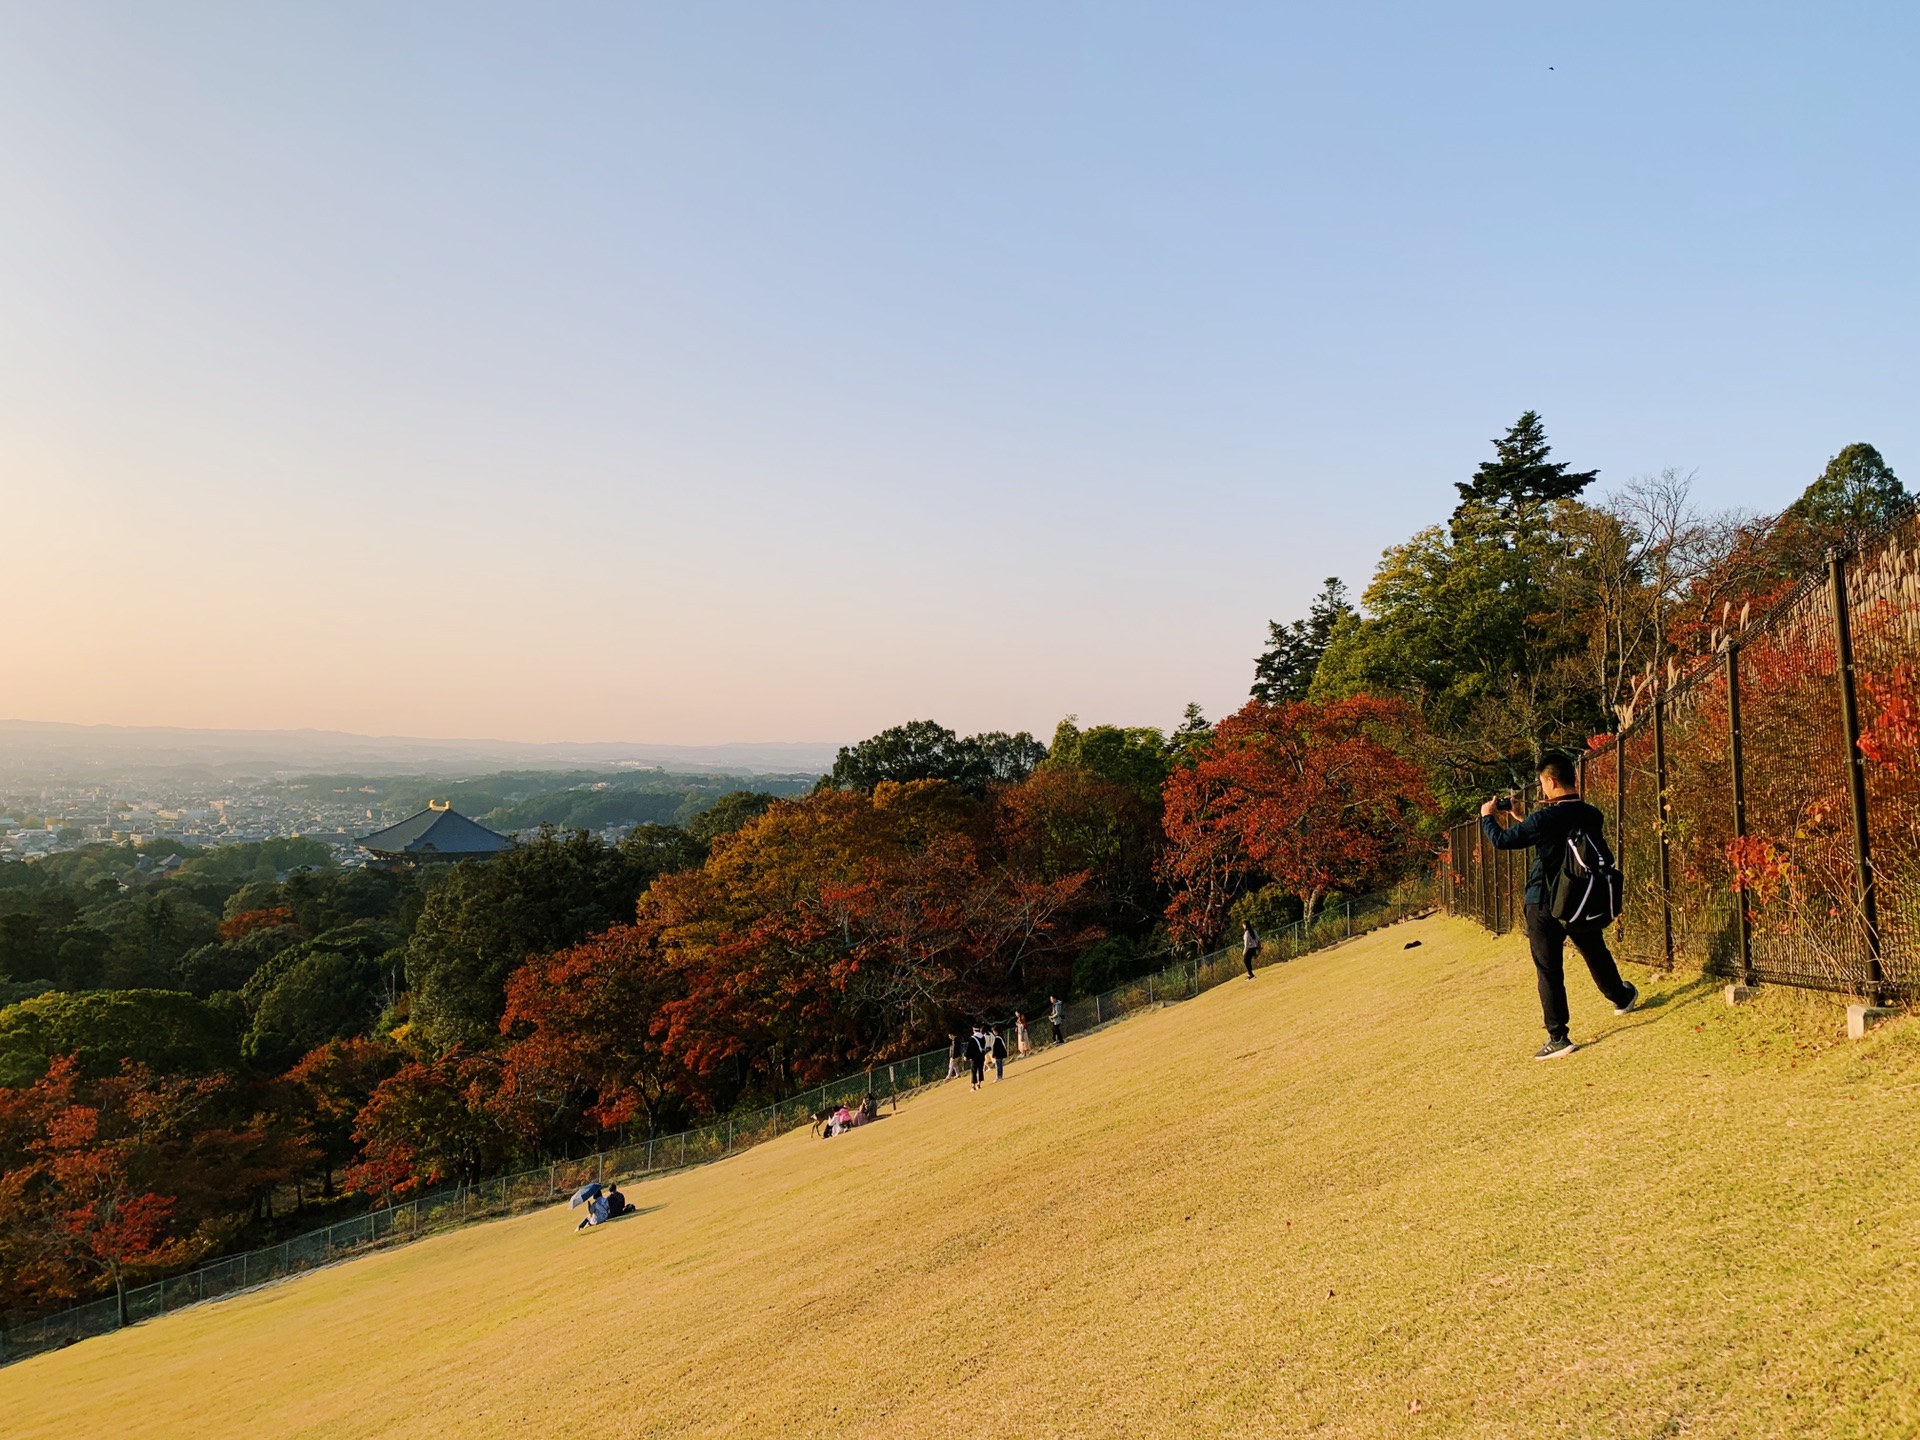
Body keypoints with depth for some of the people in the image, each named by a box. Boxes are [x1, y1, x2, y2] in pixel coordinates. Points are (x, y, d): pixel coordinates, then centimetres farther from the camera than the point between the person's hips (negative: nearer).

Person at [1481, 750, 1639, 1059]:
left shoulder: (1545, 819, -21)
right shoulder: (1592, 816, -1)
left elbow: (1502, 840, -17)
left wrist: (1487, 816, 2)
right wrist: (1516, 821, 16)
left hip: (1545, 906, -6)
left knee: (1549, 971, -1)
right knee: (1596, 953, 28)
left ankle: (1558, 1038, -2)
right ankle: (1622, 998, 52)